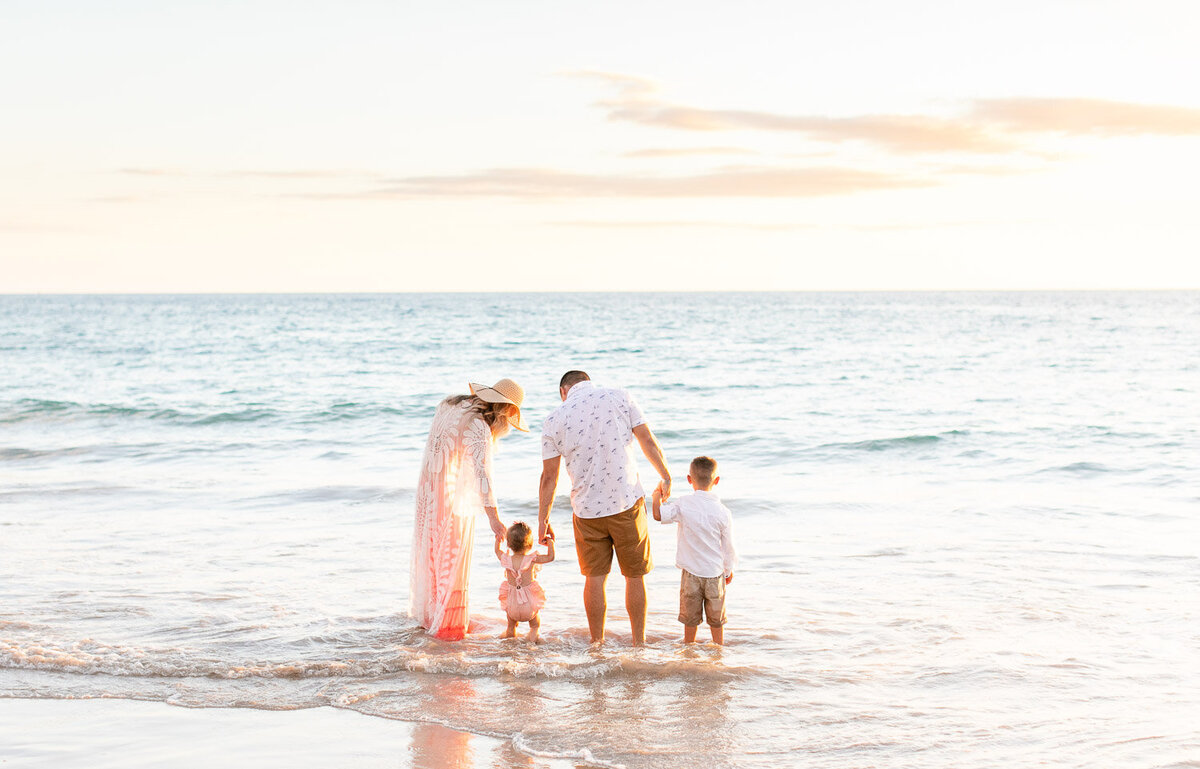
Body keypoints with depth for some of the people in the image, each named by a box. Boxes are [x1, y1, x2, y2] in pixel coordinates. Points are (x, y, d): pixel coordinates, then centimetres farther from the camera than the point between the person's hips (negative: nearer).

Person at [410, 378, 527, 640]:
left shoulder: (449, 405, 3)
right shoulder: (479, 429, -22)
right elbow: (483, 474, -28)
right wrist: (493, 517, -31)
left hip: (428, 488, 8)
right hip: (453, 498, -8)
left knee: (430, 553, 19)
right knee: (452, 559, 2)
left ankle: (426, 614, 31)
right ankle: (447, 625, 8)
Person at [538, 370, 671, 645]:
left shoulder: (555, 419, 0)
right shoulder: (619, 397, 0)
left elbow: (549, 476, 1)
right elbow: (648, 442, 0)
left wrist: (543, 519, 11)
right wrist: (666, 477, 15)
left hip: (587, 509, 1)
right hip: (627, 501, -1)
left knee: (595, 576, 12)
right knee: (635, 575, 11)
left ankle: (597, 644, 17)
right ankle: (639, 642, 15)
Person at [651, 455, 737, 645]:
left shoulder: (683, 505, -11)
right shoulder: (723, 512, -7)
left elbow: (659, 514, -20)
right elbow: (728, 546, 0)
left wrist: (657, 496, 0)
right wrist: (729, 570, 15)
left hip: (691, 572, 0)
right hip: (715, 572, 0)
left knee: (690, 619, 13)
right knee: (716, 619, 13)